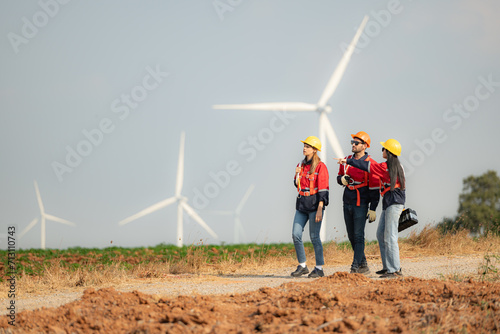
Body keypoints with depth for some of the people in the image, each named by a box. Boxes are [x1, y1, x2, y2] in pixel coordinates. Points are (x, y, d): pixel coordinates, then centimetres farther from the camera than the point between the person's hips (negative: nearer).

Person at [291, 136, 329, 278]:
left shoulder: (320, 166, -8)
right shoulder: (301, 165, 13)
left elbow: (323, 189, -12)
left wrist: (320, 209, -19)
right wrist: (297, 174, 0)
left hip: (314, 204, -7)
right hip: (301, 203, 7)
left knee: (314, 237, -4)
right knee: (296, 235, 1)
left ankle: (319, 268, 4)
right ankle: (302, 266, 11)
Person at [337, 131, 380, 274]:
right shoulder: (347, 160, 10)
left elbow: (374, 188, -10)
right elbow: (339, 177, 22)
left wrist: (373, 209, -14)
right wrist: (342, 179, -4)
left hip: (361, 205, -7)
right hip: (347, 204, 7)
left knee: (358, 236, -10)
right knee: (351, 236, 10)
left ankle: (355, 267, -11)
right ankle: (363, 265, 20)